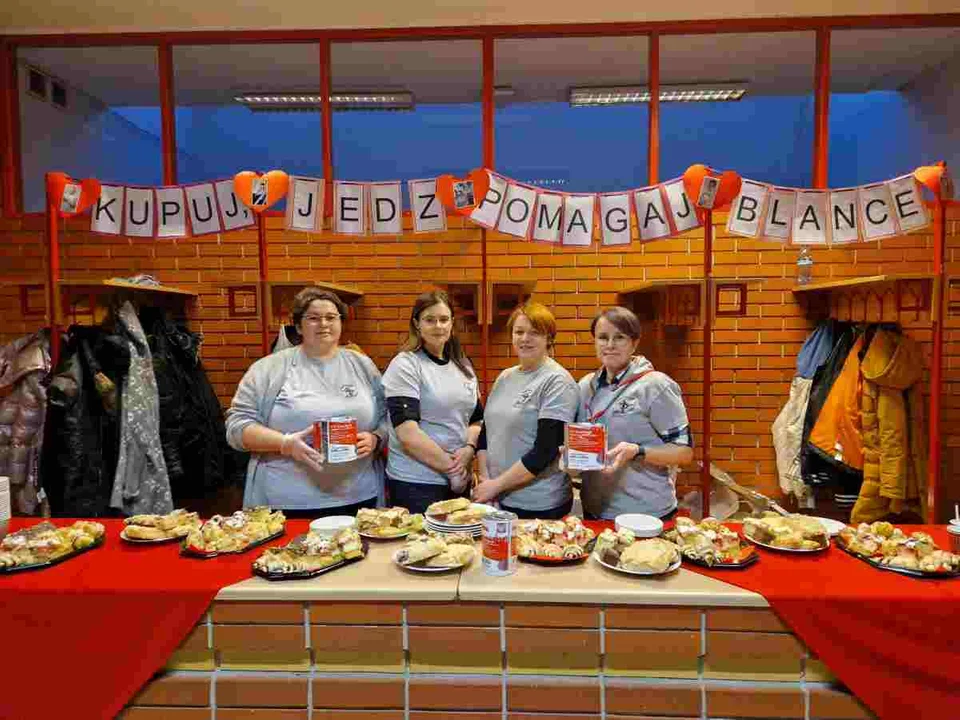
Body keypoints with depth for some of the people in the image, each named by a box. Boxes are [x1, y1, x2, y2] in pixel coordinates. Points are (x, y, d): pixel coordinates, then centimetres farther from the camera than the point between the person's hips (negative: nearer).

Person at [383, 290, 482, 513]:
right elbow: (407, 433, -18)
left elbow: (476, 418, 13)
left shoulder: (463, 365, 9)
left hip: (459, 480, 6)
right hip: (415, 483, -6)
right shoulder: (405, 365, -10)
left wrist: (469, 450, -6)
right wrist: (449, 465, -14)